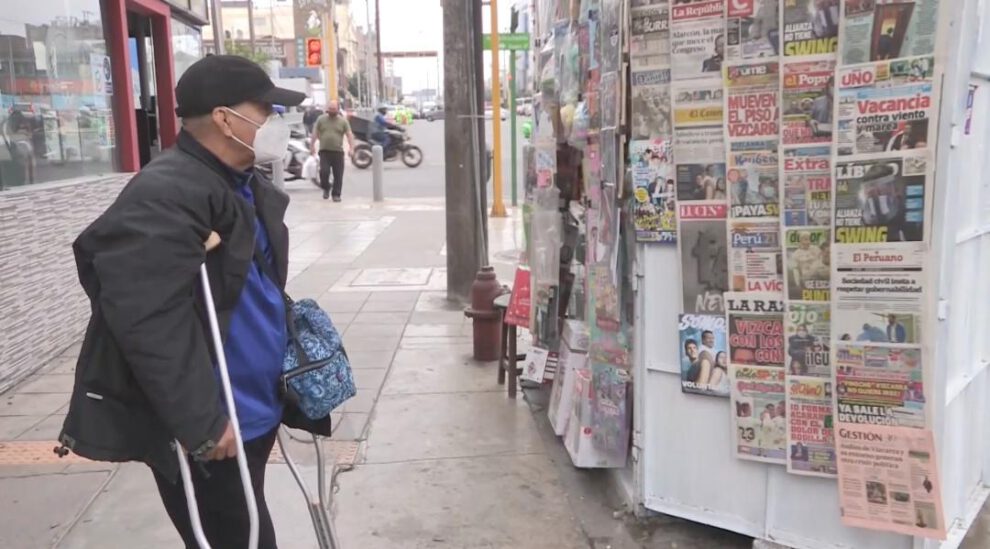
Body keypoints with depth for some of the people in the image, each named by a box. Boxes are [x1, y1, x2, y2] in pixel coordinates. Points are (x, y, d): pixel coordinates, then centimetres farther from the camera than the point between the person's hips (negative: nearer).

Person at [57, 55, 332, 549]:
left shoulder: (245, 186, 10)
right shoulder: (164, 197, -23)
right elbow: (149, 324, -29)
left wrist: (293, 359, 18)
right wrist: (200, 422, -25)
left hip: (252, 414, 9)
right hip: (207, 431, -9)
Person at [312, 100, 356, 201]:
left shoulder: (343, 121, 6)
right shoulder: (321, 119, 9)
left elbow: (349, 135, 3)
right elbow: (315, 133, 11)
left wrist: (351, 148, -8)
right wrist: (311, 146, 5)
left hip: (338, 152, 0)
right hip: (324, 151, 0)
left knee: (338, 175, 0)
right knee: (324, 172, -10)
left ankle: (336, 194, 9)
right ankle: (326, 189, 15)